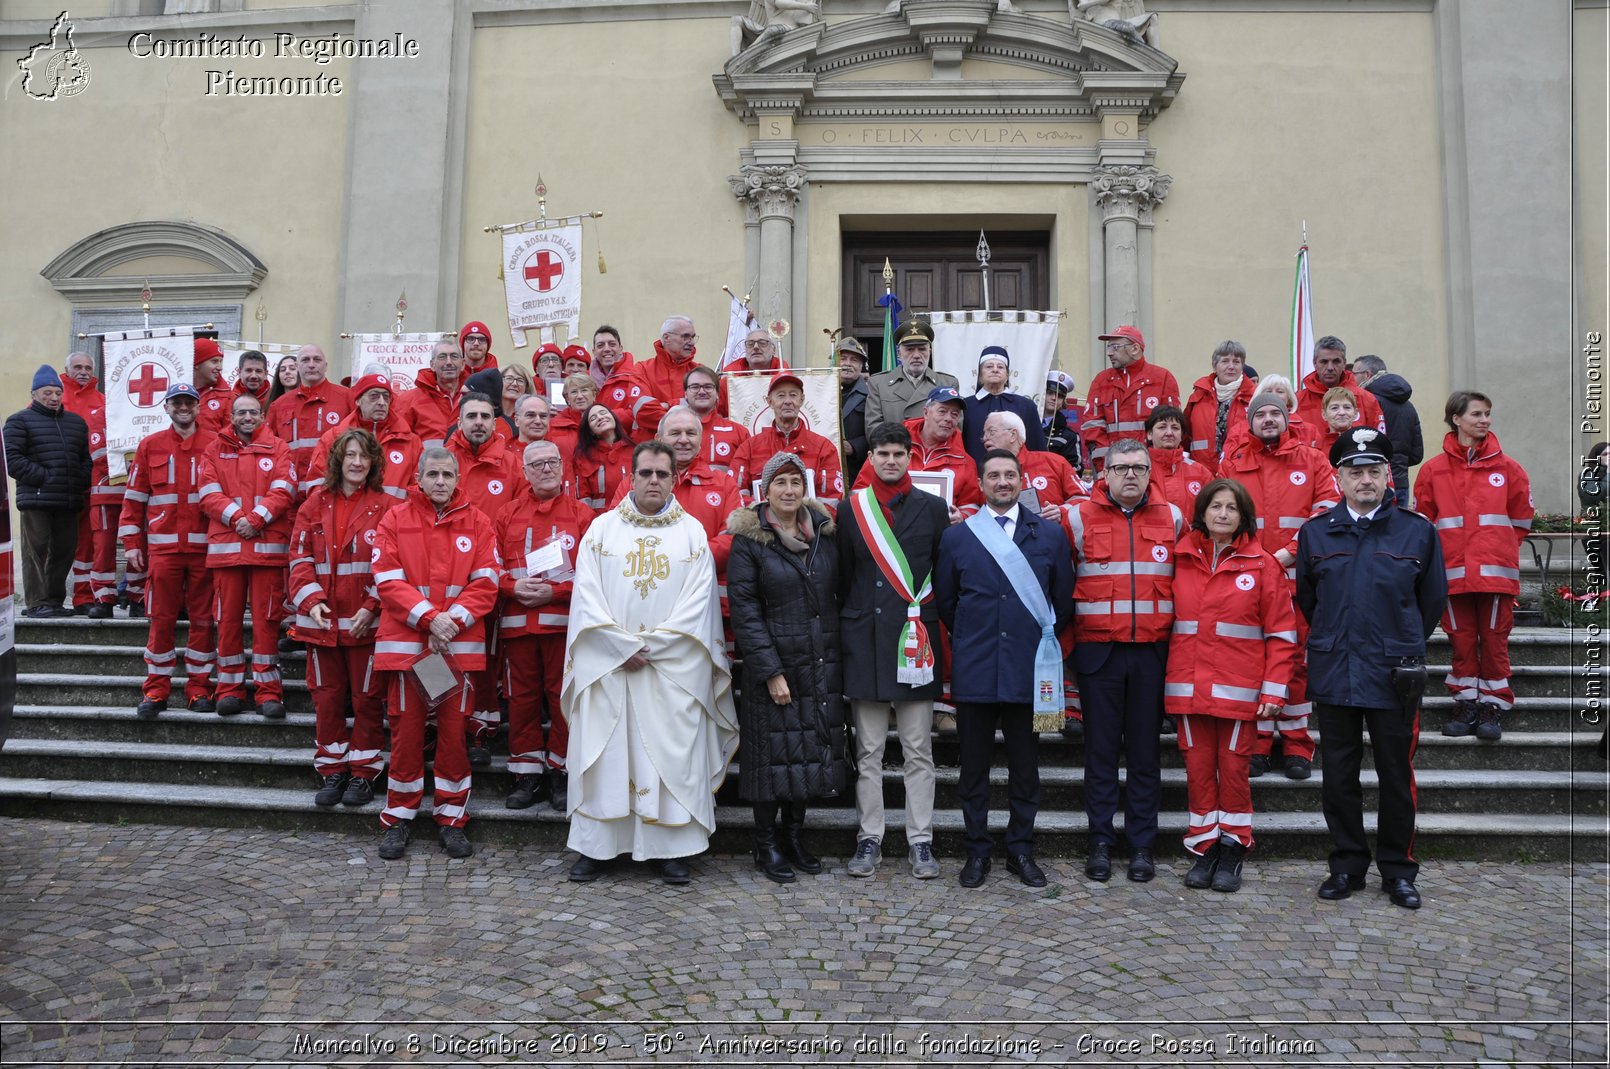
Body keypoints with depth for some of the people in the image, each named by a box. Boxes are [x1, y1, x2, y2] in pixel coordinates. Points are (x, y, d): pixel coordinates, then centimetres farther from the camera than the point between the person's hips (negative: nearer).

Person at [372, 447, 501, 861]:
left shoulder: (477, 522, 6)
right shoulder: (395, 520, 5)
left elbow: (485, 583, 1)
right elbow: (388, 581, -4)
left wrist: (454, 617, -13)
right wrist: (429, 617, -14)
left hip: (460, 643, 1)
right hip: (406, 641, 0)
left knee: (454, 731, 5)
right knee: (406, 731, 5)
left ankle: (452, 818, 17)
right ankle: (399, 818, 18)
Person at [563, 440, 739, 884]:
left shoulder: (692, 532, 5)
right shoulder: (602, 527, 6)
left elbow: (697, 602, -2)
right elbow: (587, 595, -1)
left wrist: (650, 647, -11)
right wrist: (624, 647, -11)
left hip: (674, 667, 0)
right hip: (607, 662, 1)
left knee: (673, 752, 1)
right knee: (603, 751, 3)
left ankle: (671, 848, 11)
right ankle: (596, 846, 13)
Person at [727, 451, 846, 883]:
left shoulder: (825, 531, 8)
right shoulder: (748, 539, -5)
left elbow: (839, 592, 11)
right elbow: (744, 609, -9)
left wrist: (841, 657, 3)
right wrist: (771, 671, -14)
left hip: (822, 665, 4)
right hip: (774, 662, -4)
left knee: (813, 749, 10)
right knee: (775, 751, 2)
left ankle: (794, 833, 26)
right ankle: (767, 843, 17)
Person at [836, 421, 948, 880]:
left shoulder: (933, 508, 6)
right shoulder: (851, 508, 7)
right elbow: (843, 575, 8)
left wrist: (927, 619, 1)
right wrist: (851, 627, 3)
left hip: (915, 640, 0)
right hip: (866, 641, 1)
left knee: (919, 751, 4)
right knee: (869, 752, 6)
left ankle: (921, 842, 13)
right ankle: (870, 839, 15)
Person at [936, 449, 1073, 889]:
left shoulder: (1050, 534, 6)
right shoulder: (956, 536, 6)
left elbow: (1063, 600, 10)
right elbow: (945, 601, 12)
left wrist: (1045, 641, 11)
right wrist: (971, 637, 11)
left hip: (1028, 669, 0)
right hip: (974, 670, 0)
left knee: (1024, 765, 8)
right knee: (974, 766, 6)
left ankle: (1021, 850, 21)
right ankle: (977, 850, 18)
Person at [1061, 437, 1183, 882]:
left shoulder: (1172, 518, 7)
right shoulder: (1078, 518, 2)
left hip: (1152, 650, 1)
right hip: (1098, 649, -1)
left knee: (1144, 750, 7)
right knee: (1100, 749, 4)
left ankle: (1142, 845, 16)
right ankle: (1100, 842, 14)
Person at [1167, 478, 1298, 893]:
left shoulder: (1261, 564, 0)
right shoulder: (1181, 559, 5)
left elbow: (1281, 633, -1)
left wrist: (1274, 689, -7)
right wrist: (1169, 675, 0)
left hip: (1238, 687, -2)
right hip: (1189, 685, 2)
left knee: (1234, 767, 4)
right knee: (1198, 767, 6)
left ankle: (1232, 848, 19)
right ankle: (1203, 847, 19)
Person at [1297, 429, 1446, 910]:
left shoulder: (1418, 530, 1)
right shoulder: (1315, 532, 5)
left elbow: (1432, 599, 11)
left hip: (1395, 675, -1)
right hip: (1333, 672, 1)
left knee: (1397, 777, 7)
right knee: (1339, 778, 9)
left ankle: (1398, 871, 22)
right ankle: (1347, 865, 22)